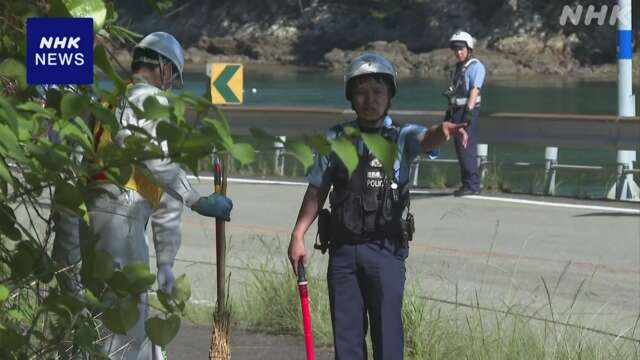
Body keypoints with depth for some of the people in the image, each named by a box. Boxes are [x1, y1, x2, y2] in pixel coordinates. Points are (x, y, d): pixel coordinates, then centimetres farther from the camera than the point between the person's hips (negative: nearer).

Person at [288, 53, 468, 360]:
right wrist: (297, 235, 2)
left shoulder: (401, 138, 0)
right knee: (346, 332, 8)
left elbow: (426, 139, -23)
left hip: (386, 249, -2)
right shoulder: (335, 139, 7)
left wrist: (442, 130, -46)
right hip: (343, 247, 3)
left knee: (387, 331, -4)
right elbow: (317, 190, 10)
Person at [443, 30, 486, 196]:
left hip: (468, 109, -9)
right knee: (459, 146, 9)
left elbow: (475, 90, -19)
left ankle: (472, 185, -13)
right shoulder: (458, 67, 19)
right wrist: (449, 112, 22)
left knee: (466, 146, -13)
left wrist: (469, 111, -26)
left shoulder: (475, 66, -9)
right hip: (456, 109, 9)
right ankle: (467, 183, 15)